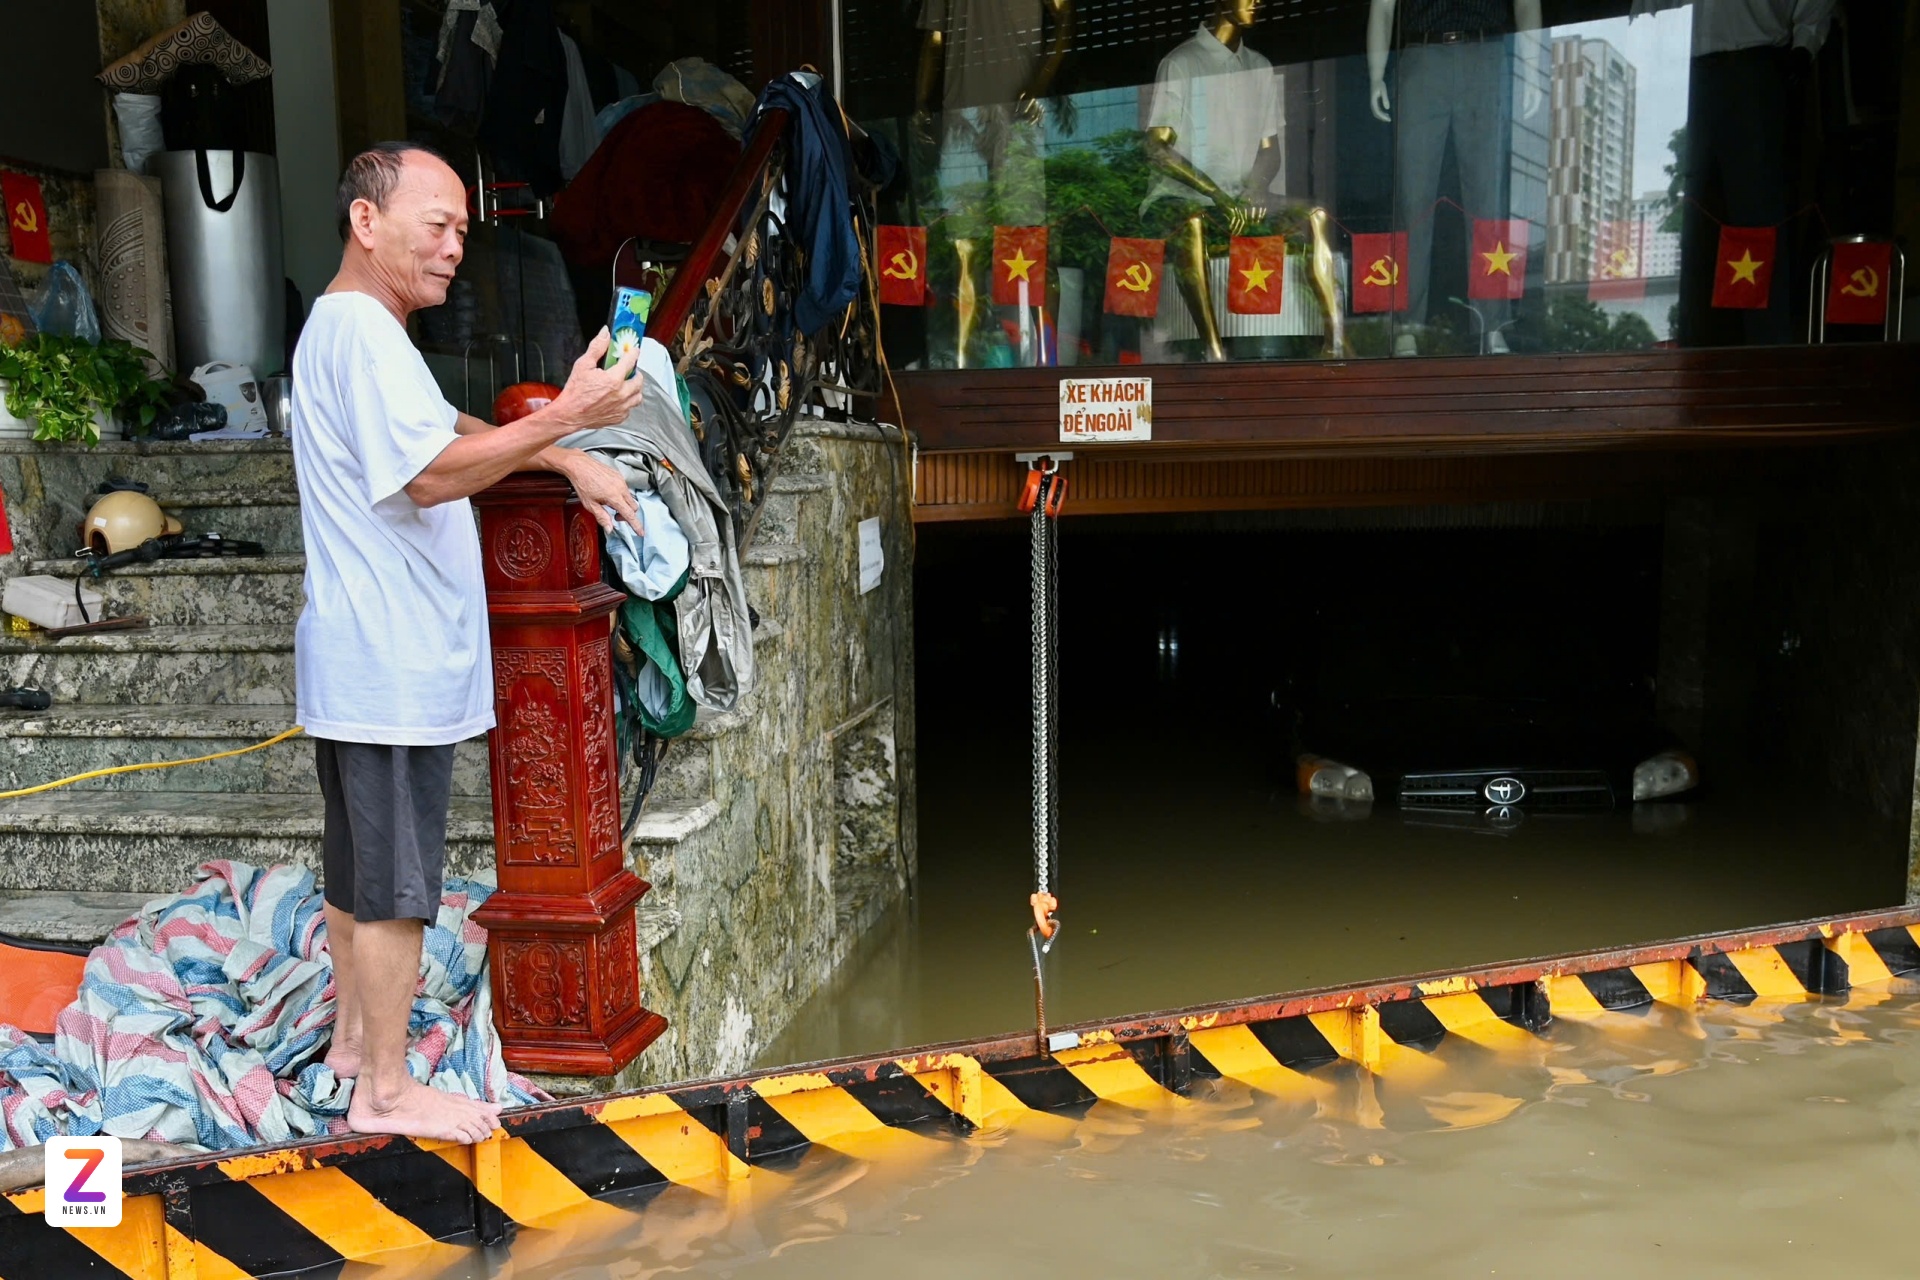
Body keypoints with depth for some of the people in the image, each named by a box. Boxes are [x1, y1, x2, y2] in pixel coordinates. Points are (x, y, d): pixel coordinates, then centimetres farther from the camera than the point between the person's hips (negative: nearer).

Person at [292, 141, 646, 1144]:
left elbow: (442, 427, 26)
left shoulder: (354, 328, 17)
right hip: (390, 667, -11)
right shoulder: (360, 331, -17)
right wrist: (564, 417, -34)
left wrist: (568, 461, 14)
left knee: (358, 863, 20)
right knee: (394, 881, -1)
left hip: (368, 660, 11)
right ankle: (385, 1089, 12)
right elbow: (432, 474, -28)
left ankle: (354, 1036, 35)